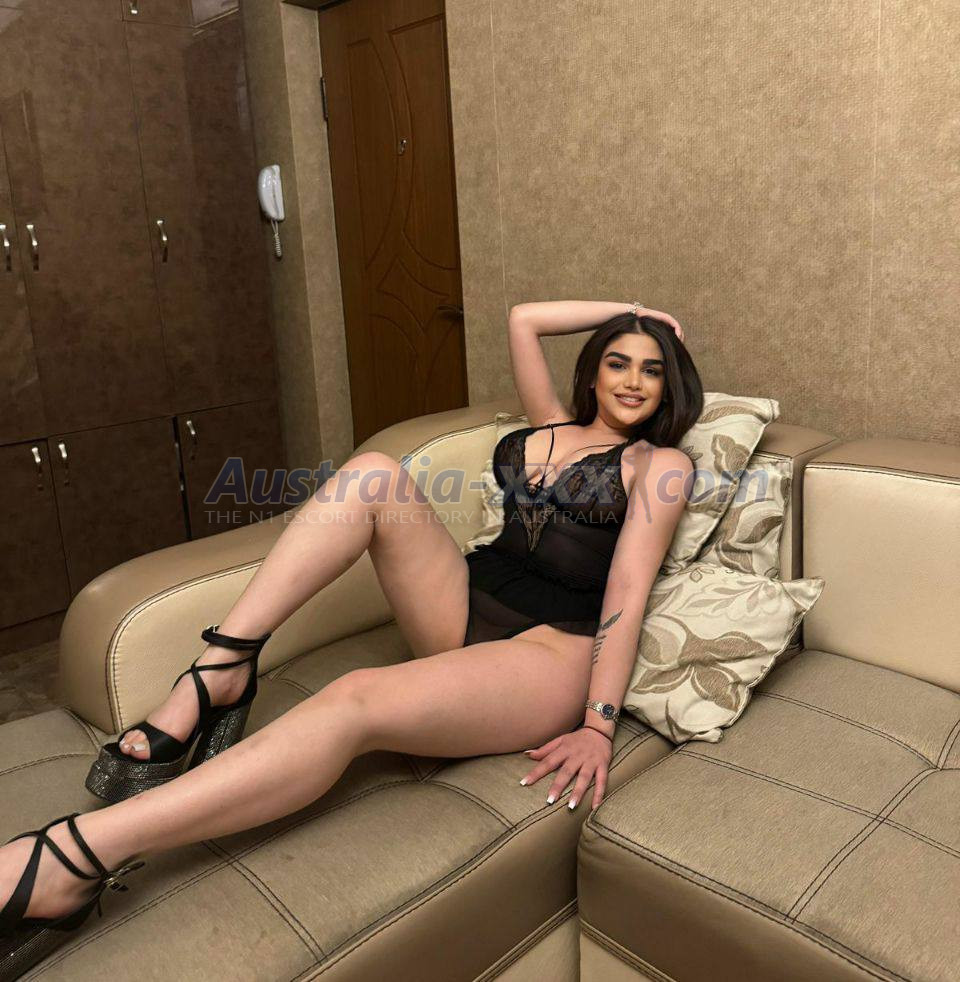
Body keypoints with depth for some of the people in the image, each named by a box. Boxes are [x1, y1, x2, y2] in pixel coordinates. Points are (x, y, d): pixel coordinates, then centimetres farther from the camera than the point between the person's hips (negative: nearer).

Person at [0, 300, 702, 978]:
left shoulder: (661, 462, 6)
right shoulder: (555, 426, 22)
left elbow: (629, 591, -8)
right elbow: (522, 318, 24)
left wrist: (599, 726, -17)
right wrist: (623, 312, 27)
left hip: (550, 651, -6)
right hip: (464, 609, 6)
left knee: (356, 703, -34)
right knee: (375, 473, -19)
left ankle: (72, 859, -36)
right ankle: (218, 674, -22)